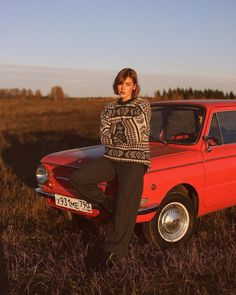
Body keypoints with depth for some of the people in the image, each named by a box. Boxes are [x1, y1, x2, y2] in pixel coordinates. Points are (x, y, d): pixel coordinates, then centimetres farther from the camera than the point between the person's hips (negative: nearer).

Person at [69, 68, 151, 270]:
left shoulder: (143, 106, 0)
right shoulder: (109, 109, 12)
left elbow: (139, 138, -8)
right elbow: (104, 138, 1)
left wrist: (115, 136, -1)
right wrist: (127, 139, -11)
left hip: (135, 160, -4)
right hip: (111, 158, 5)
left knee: (126, 204, -17)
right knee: (77, 178, -17)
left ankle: (112, 250, -8)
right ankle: (109, 206, -2)